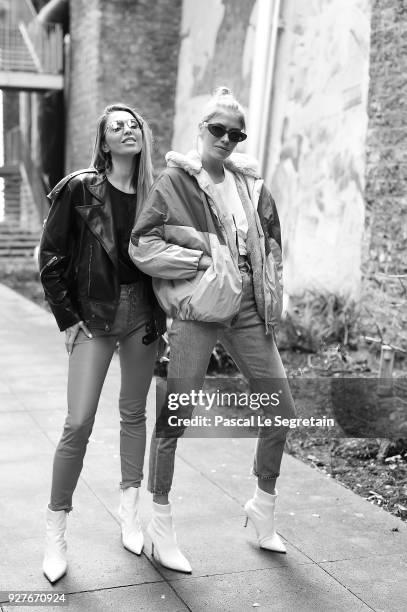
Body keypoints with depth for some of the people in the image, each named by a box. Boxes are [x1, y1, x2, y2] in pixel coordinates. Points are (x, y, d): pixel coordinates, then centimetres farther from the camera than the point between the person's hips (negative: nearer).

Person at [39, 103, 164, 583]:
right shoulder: (80, 189, -5)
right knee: (78, 424, -7)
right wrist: (68, 320, -6)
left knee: (133, 413, 12)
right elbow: (50, 258, -4)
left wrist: (159, 316, 3)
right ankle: (56, 528, 10)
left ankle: (129, 511, 28)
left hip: (141, 315, 4)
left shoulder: (154, 194, 5)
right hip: (93, 315, -3)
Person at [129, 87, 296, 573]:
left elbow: (272, 239, 22)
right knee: (174, 417, -1)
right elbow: (141, 245, -10)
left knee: (282, 409, 8)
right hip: (196, 312, -5)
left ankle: (264, 505, 31)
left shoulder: (250, 183, 10)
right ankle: (160, 521, 19)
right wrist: (205, 259, -14)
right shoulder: (174, 181, -4)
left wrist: (271, 292, 11)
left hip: (247, 309, 5)